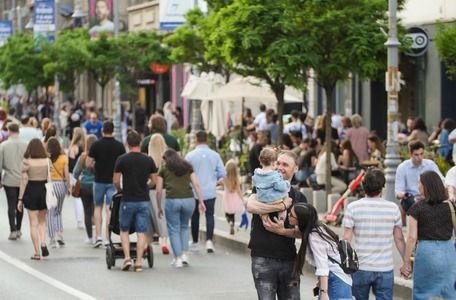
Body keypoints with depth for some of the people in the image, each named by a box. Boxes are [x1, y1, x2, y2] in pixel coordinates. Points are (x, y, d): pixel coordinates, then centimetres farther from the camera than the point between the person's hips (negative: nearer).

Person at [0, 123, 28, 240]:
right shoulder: (25, 145, -4)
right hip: (23, 180, 2)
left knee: (11, 205, 1)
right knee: (19, 205, 12)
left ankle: (13, 230, -5)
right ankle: (18, 229, 19)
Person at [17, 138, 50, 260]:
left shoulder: (26, 162, -9)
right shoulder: (47, 161, -1)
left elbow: (24, 181, -9)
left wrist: (20, 199, -3)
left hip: (31, 191, -2)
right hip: (44, 191, 3)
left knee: (34, 223, 4)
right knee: (42, 221, 19)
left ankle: (37, 253, 3)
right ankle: (43, 243, -5)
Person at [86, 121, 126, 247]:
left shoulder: (96, 145, -8)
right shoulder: (119, 146, -4)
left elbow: (88, 164, -6)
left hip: (99, 181, -1)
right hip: (113, 181, 1)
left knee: (98, 207, 15)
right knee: (109, 209, 2)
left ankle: (98, 236, 4)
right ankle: (107, 239, -2)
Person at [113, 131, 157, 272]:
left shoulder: (122, 159, -7)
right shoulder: (148, 160, 0)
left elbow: (116, 181, -5)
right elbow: (154, 181, 4)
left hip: (127, 201, -1)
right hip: (144, 201, 1)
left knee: (124, 230, 14)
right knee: (141, 233, 5)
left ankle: (127, 258, 0)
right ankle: (138, 262, 3)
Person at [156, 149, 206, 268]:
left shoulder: (163, 169, 12)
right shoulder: (187, 166, 17)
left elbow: (159, 191, 9)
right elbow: (196, 185, 7)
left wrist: (159, 208, 18)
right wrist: (201, 202, 8)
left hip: (172, 201, -2)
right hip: (188, 200, 2)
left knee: (174, 229, 10)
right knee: (184, 227, 23)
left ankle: (178, 258, 6)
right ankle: (184, 254, 12)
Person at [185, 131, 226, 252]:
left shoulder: (190, 155, -10)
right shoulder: (215, 155, -4)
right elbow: (222, 173, -2)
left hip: (195, 191, -1)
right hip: (210, 191, 1)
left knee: (195, 215, 13)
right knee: (209, 215, 4)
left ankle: (195, 241, 24)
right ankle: (209, 240, -13)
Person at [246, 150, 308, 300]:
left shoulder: (299, 197, 11)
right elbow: (251, 206, -20)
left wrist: (282, 231, -14)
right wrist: (282, 206, -17)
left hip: (289, 259, 3)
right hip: (263, 258, -3)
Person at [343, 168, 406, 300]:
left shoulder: (353, 207, -5)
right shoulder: (393, 208, -1)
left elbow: (346, 239, -5)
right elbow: (399, 238, 4)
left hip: (361, 268, 0)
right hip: (385, 269, 0)